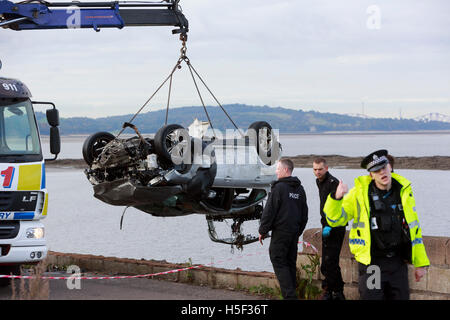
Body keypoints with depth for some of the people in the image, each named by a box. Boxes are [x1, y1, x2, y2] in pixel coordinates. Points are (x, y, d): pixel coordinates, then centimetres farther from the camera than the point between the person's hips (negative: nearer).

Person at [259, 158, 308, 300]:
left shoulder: (279, 187, -13)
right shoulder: (300, 189, 13)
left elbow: (269, 211, -13)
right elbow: (304, 214, 19)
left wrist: (263, 231, -5)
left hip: (280, 232, -8)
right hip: (294, 232, 8)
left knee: (279, 262, -5)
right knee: (291, 263, 13)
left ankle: (289, 294, -15)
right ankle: (292, 292, 14)